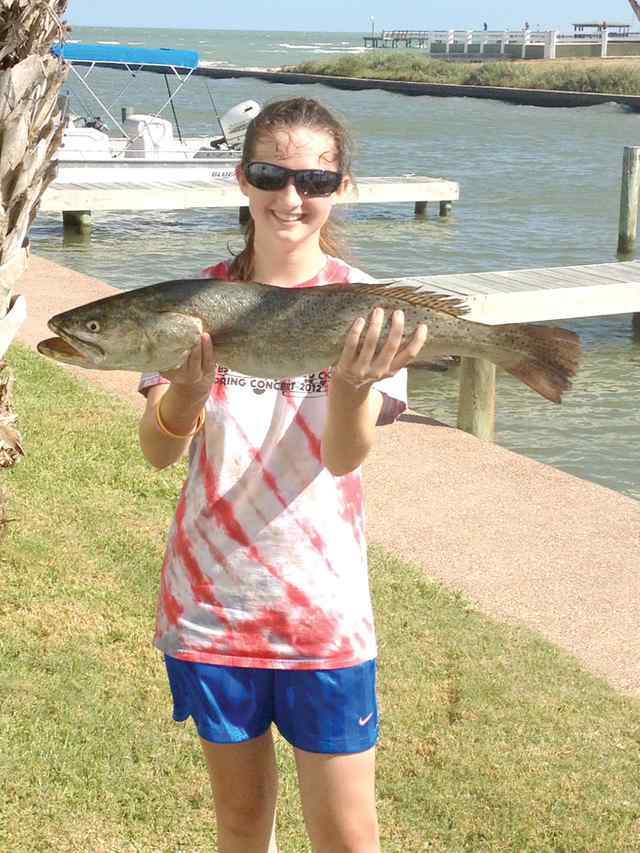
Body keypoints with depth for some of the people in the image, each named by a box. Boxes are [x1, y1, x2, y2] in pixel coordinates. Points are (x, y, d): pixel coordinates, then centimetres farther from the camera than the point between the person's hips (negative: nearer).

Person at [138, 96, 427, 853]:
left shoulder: (362, 306, -7)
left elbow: (344, 458, -19)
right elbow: (158, 451, -9)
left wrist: (355, 386, -41)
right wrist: (190, 385, -30)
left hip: (323, 601, -2)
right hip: (210, 597, 2)